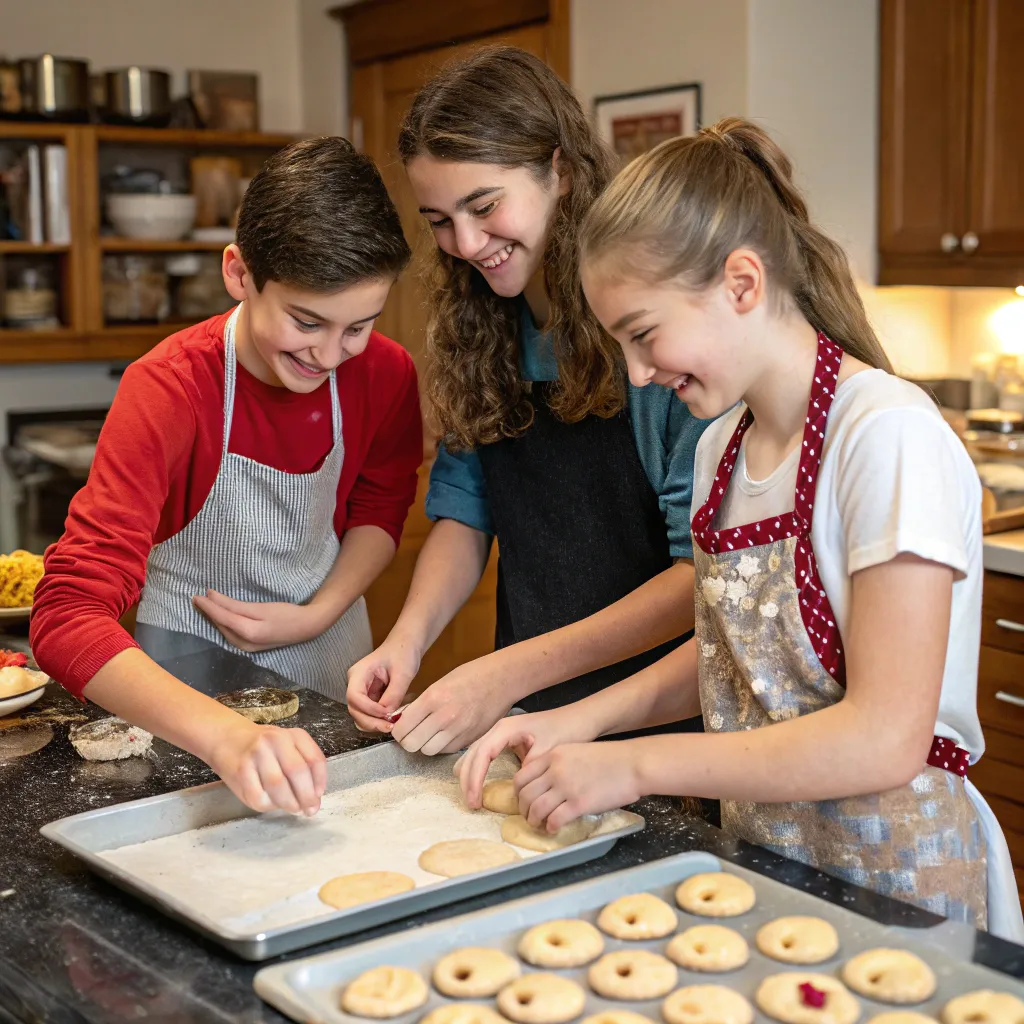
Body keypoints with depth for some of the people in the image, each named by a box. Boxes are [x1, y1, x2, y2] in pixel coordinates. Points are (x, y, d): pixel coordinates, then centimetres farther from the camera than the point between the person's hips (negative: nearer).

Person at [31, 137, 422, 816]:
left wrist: (319, 614, -13)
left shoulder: (386, 375, -16)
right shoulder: (167, 391, -29)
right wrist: (225, 737, -54)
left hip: (327, 656, 4)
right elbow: (69, 614, -39)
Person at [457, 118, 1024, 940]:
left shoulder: (890, 434, -21)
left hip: (888, 883, -6)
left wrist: (636, 764, -20)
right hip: (757, 855, 6)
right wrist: (580, 721, -2)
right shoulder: (722, 445, 3)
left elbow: (885, 740, -25)